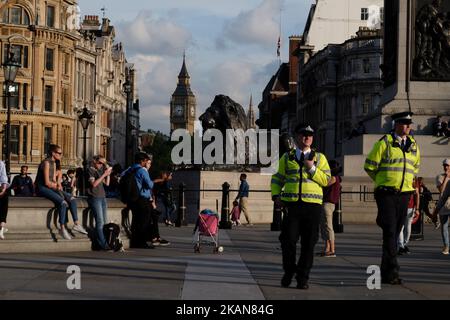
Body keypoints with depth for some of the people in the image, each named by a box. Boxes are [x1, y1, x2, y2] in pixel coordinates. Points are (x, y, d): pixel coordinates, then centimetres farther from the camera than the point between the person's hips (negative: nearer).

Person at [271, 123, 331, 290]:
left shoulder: (320, 158, 12)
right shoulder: (287, 158, 13)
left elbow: (327, 180, 4)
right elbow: (277, 179, 17)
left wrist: (312, 169, -8)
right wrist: (276, 196, 2)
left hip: (312, 205, 0)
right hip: (291, 204, 0)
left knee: (308, 243, 1)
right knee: (288, 240, -5)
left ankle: (302, 277, 11)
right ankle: (289, 272, 18)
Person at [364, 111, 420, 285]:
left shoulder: (413, 145, 12)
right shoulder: (384, 143, -5)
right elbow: (369, 166, 1)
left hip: (404, 193, 5)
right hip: (386, 193, -5)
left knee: (395, 232, 8)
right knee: (390, 231, -13)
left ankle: (385, 272, 15)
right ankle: (392, 271, -15)